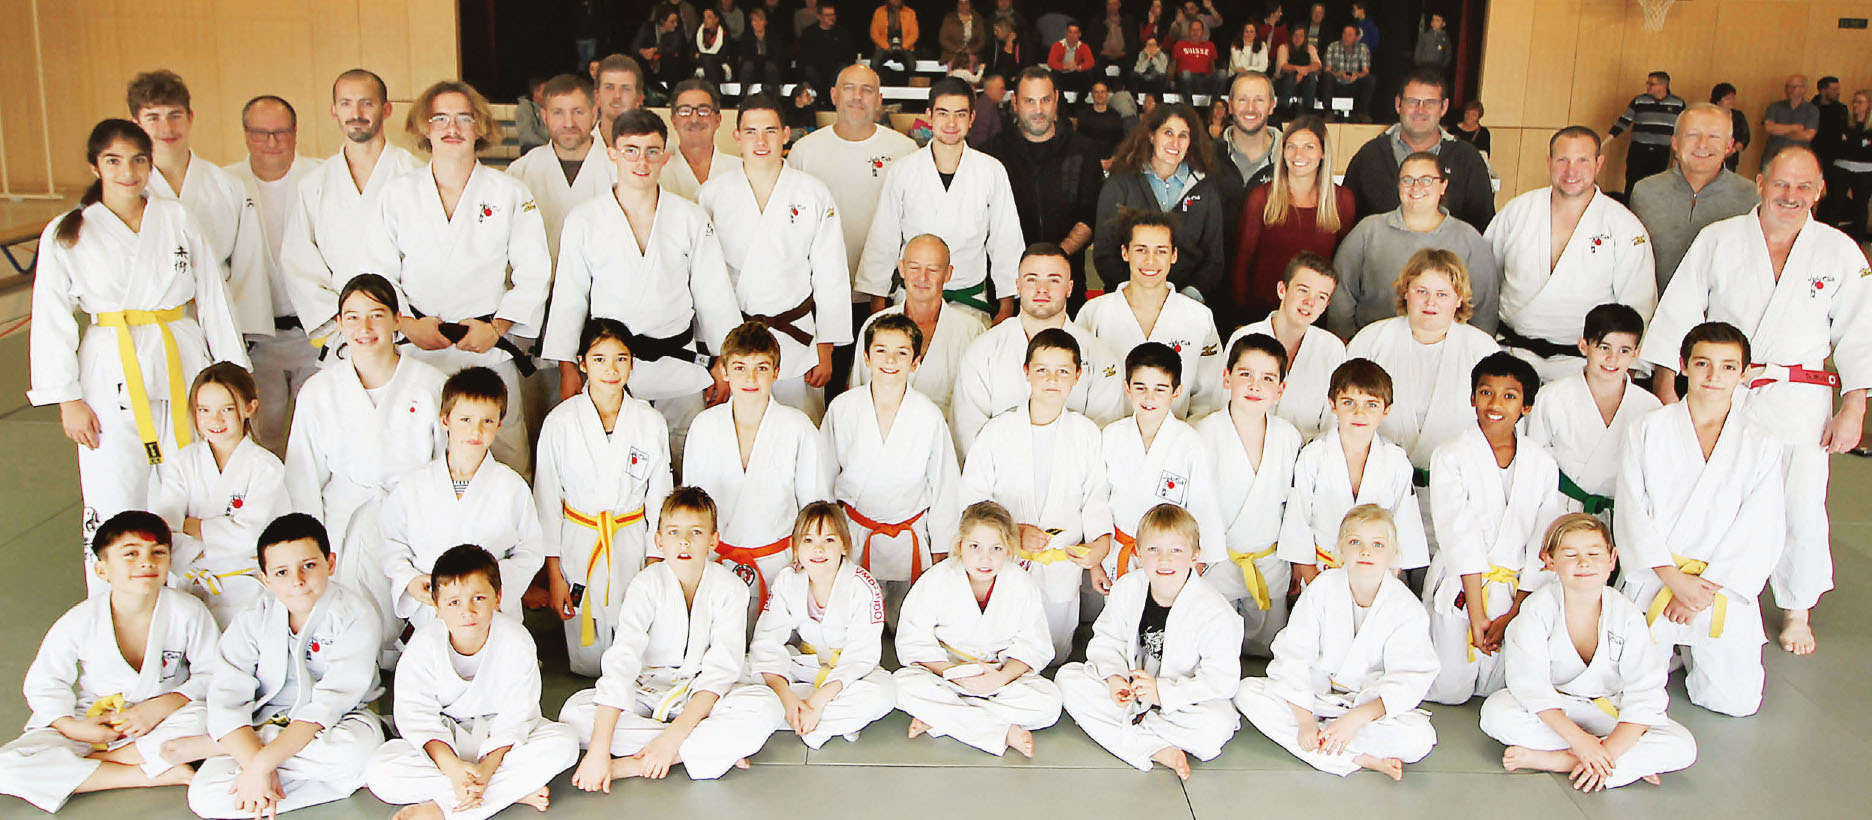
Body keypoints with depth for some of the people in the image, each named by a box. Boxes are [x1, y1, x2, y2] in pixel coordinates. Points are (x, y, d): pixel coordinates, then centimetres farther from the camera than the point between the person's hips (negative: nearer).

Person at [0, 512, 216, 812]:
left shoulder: (188, 612, -14)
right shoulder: (80, 622, -13)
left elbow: (211, 676, -6)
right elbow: (44, 683, 0)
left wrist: (161, 707, -19)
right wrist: (71, 727, -16)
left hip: (162, 720, -1)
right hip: (92, 724, 1)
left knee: (202, 726, -34)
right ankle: (152, 774, -21)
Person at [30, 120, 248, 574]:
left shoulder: (178, 219, 6)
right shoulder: (66, 235, 2)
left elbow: (214, 300, 9)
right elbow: (52, 322, 2)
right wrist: (69, 400, -3)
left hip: (184, 369, 2)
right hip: (112, 377, -2)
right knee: (114, 509, -3)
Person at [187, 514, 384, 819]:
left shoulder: (354, 614, -14)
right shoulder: (254, 621, -4)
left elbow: (330, 703, -22)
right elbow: (226, 702, -13)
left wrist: (263, 762, -30)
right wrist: (254, 764, -29)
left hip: (335, 725, -1)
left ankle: (215, 745, -16)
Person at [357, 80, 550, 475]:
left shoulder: (511, 193, 6)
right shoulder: (399, 192, 9)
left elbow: (534, 273, 2)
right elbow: (375, 271, 6)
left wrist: (496, 327, -10)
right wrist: (408, 324, -8)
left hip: (489, 353, -1)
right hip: (415, 353, 1)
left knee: (506, 464, -3)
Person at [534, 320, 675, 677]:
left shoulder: (652, 423, -3)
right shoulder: (560, 422, -7)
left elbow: (659, 499, 4)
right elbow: (546, 499, -2)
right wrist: (553, 575, -2)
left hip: (633, 546, 1)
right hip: (578, 546, -1)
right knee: (589, 663, 2)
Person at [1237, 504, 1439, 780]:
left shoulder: (1407, 608, -12)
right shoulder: (1322, 589, -10)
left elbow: (1408, 682, -17)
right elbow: (1293, 655, -11)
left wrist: (1357, 718, -31)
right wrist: (1304, 718, -22)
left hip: (1372, 704, -2)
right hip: (1314, 693, 3)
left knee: (1420, 738, -30)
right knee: (1248, 692, -22)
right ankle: (1360, 759, -26)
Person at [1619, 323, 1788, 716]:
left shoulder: (1763, 443, 1)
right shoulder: (1650, 429, 0)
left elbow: (1761, 535, -4)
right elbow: (1632, 514, -4)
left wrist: (1706, 590, -12)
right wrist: (1676, 581, -13)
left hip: (1723, 584, 0)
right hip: (1653, 577, 0)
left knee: (1735, 700, -7)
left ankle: (1695, 650, 25)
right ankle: (1672, 646, 24)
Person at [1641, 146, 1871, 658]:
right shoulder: (1718, 241, 2)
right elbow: (1677, 315, 4)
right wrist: (1665, 388, 1)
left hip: (1799, 402, 0)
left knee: (1801, 511, -4)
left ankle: (1797, 611, 20)